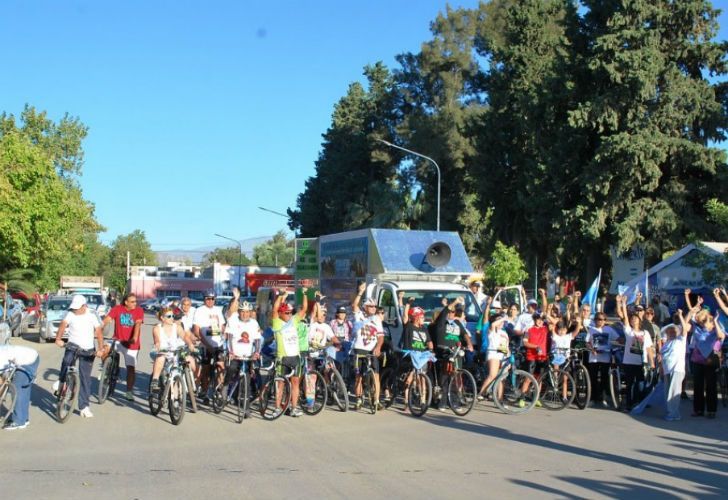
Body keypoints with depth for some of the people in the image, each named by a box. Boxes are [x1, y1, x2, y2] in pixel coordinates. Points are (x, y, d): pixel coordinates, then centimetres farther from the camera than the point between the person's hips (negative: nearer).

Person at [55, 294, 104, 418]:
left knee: (85, 378, 1)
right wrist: (58, 339, -38)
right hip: (72, 346, 0)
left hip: (88, 350, 0)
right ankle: (61, 381, -5)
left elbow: (99, 332, -13)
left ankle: (84, 406, 8)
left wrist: (100, 349, -25)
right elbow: (63, 325, -20)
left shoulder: (92, 315, -7)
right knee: (67, 360, -33)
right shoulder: (71, 314, -6)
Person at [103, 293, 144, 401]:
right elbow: (107, 319, -14)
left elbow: (138, 324, -21)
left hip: (131, 343, -1)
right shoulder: (117, 309, -5)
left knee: (131, 367, 0)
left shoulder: (139, 310, -8)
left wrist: (135, 338, -37)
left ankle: (129, 391, 15)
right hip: (118, 340, 1)